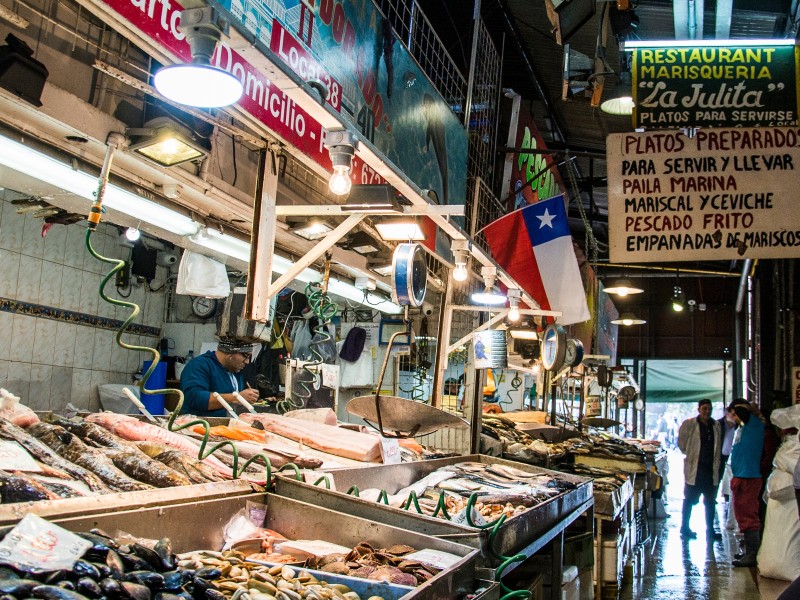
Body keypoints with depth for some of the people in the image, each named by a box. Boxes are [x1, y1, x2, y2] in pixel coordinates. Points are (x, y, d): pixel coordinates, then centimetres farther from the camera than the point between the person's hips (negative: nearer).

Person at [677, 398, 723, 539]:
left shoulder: (717, 426, 9)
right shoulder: (689, 424, -5)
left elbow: (718, 445, 17)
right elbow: (682, 443, -1)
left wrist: (715, 461, 8)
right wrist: (691, 456, -1)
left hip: (711, 469, 4)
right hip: (694, 468, -4)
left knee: (710, 501, 9)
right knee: (690, 499, 5)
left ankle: (710, 530, 18)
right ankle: (685, 528, 15)